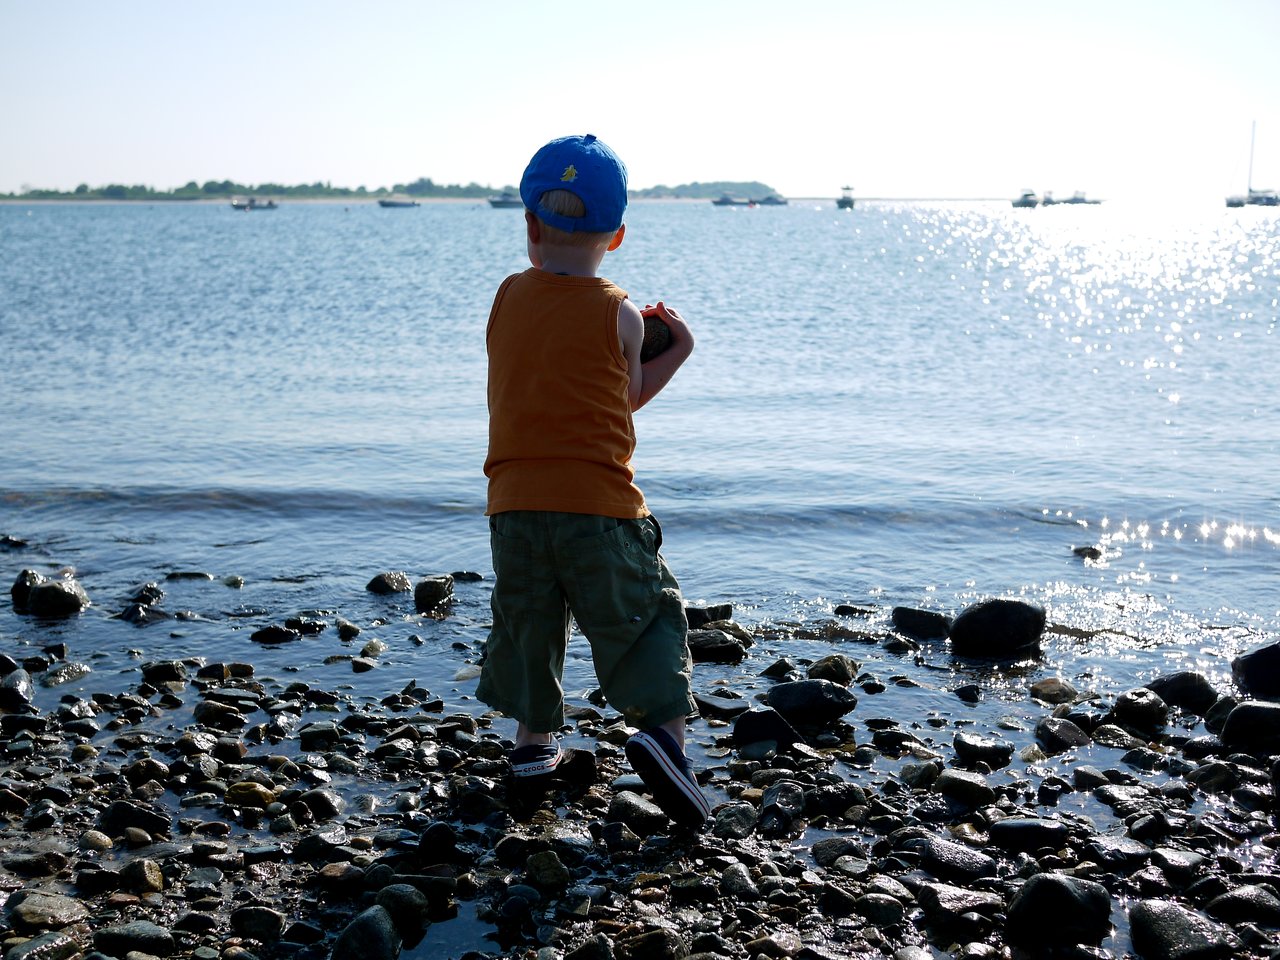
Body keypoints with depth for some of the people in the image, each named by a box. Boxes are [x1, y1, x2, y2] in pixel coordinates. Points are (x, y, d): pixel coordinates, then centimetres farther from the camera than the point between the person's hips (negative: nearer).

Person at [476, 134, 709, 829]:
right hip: (599, 505, -4)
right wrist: (676, 353, 17)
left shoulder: (507, 298, 7)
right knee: (647, 615, 4)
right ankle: (663, 726, -13)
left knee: (525, 620, 19)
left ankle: (532, 734, 26)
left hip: (514, 503, 4)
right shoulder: (620, 316, -3)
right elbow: (626, 401, 6)